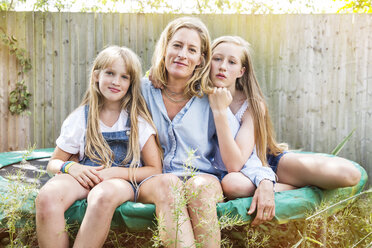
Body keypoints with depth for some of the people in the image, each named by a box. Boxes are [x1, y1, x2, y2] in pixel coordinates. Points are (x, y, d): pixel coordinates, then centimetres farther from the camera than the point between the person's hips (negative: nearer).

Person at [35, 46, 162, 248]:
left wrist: (115, 172, -13)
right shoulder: (81, 117, 10)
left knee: (103, 195, -39)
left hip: (122, 181, -1)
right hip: (84, 177, 2)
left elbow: (155, 170, 2)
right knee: (46, 197, -32)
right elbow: (54, 162, 14)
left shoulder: (138, 121, 5)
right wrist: (70, 167, -10)